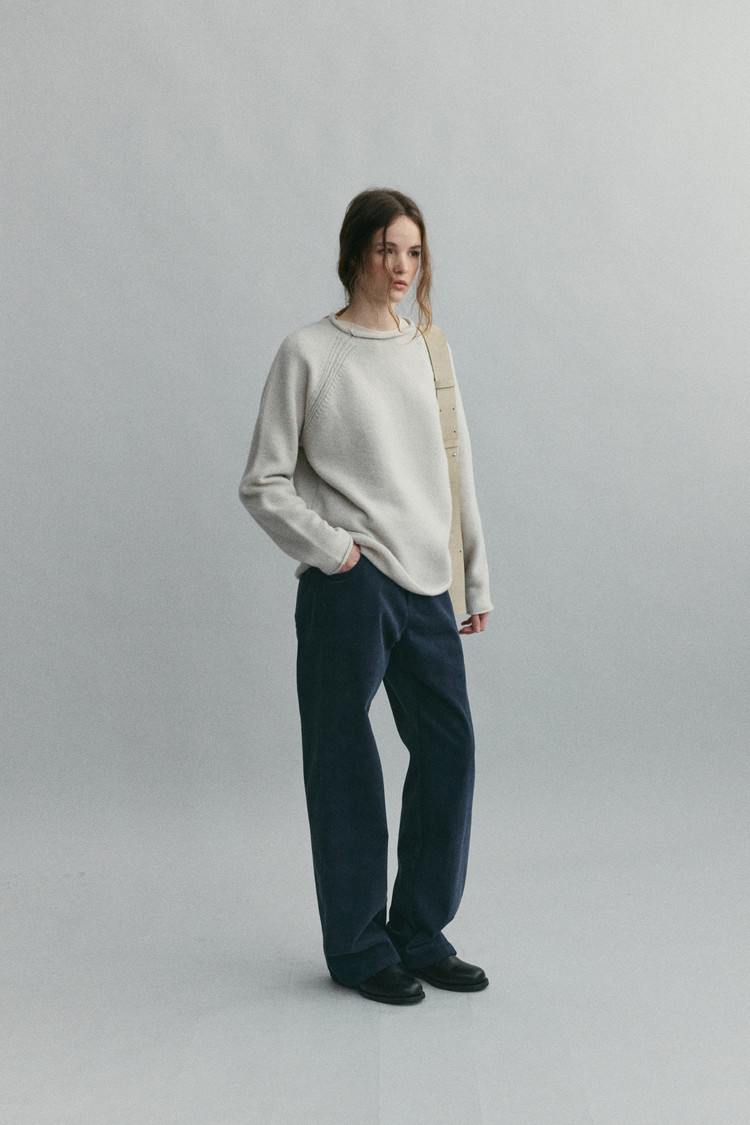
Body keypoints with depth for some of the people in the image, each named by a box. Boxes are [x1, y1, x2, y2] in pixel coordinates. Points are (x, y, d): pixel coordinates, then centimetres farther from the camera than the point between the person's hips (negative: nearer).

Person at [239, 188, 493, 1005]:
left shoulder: (427, 348, 12)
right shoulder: (308, 354, -3)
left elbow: (456, 470, 15)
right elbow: (263, 485, -2)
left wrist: (476, 583, 13)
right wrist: (332, 549, -12)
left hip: (426, 585, 5)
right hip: (348, 590, -5)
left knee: (449, 750, 5)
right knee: (346, 765, 3)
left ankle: (421, 934, 21)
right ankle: (359, 947, 18)